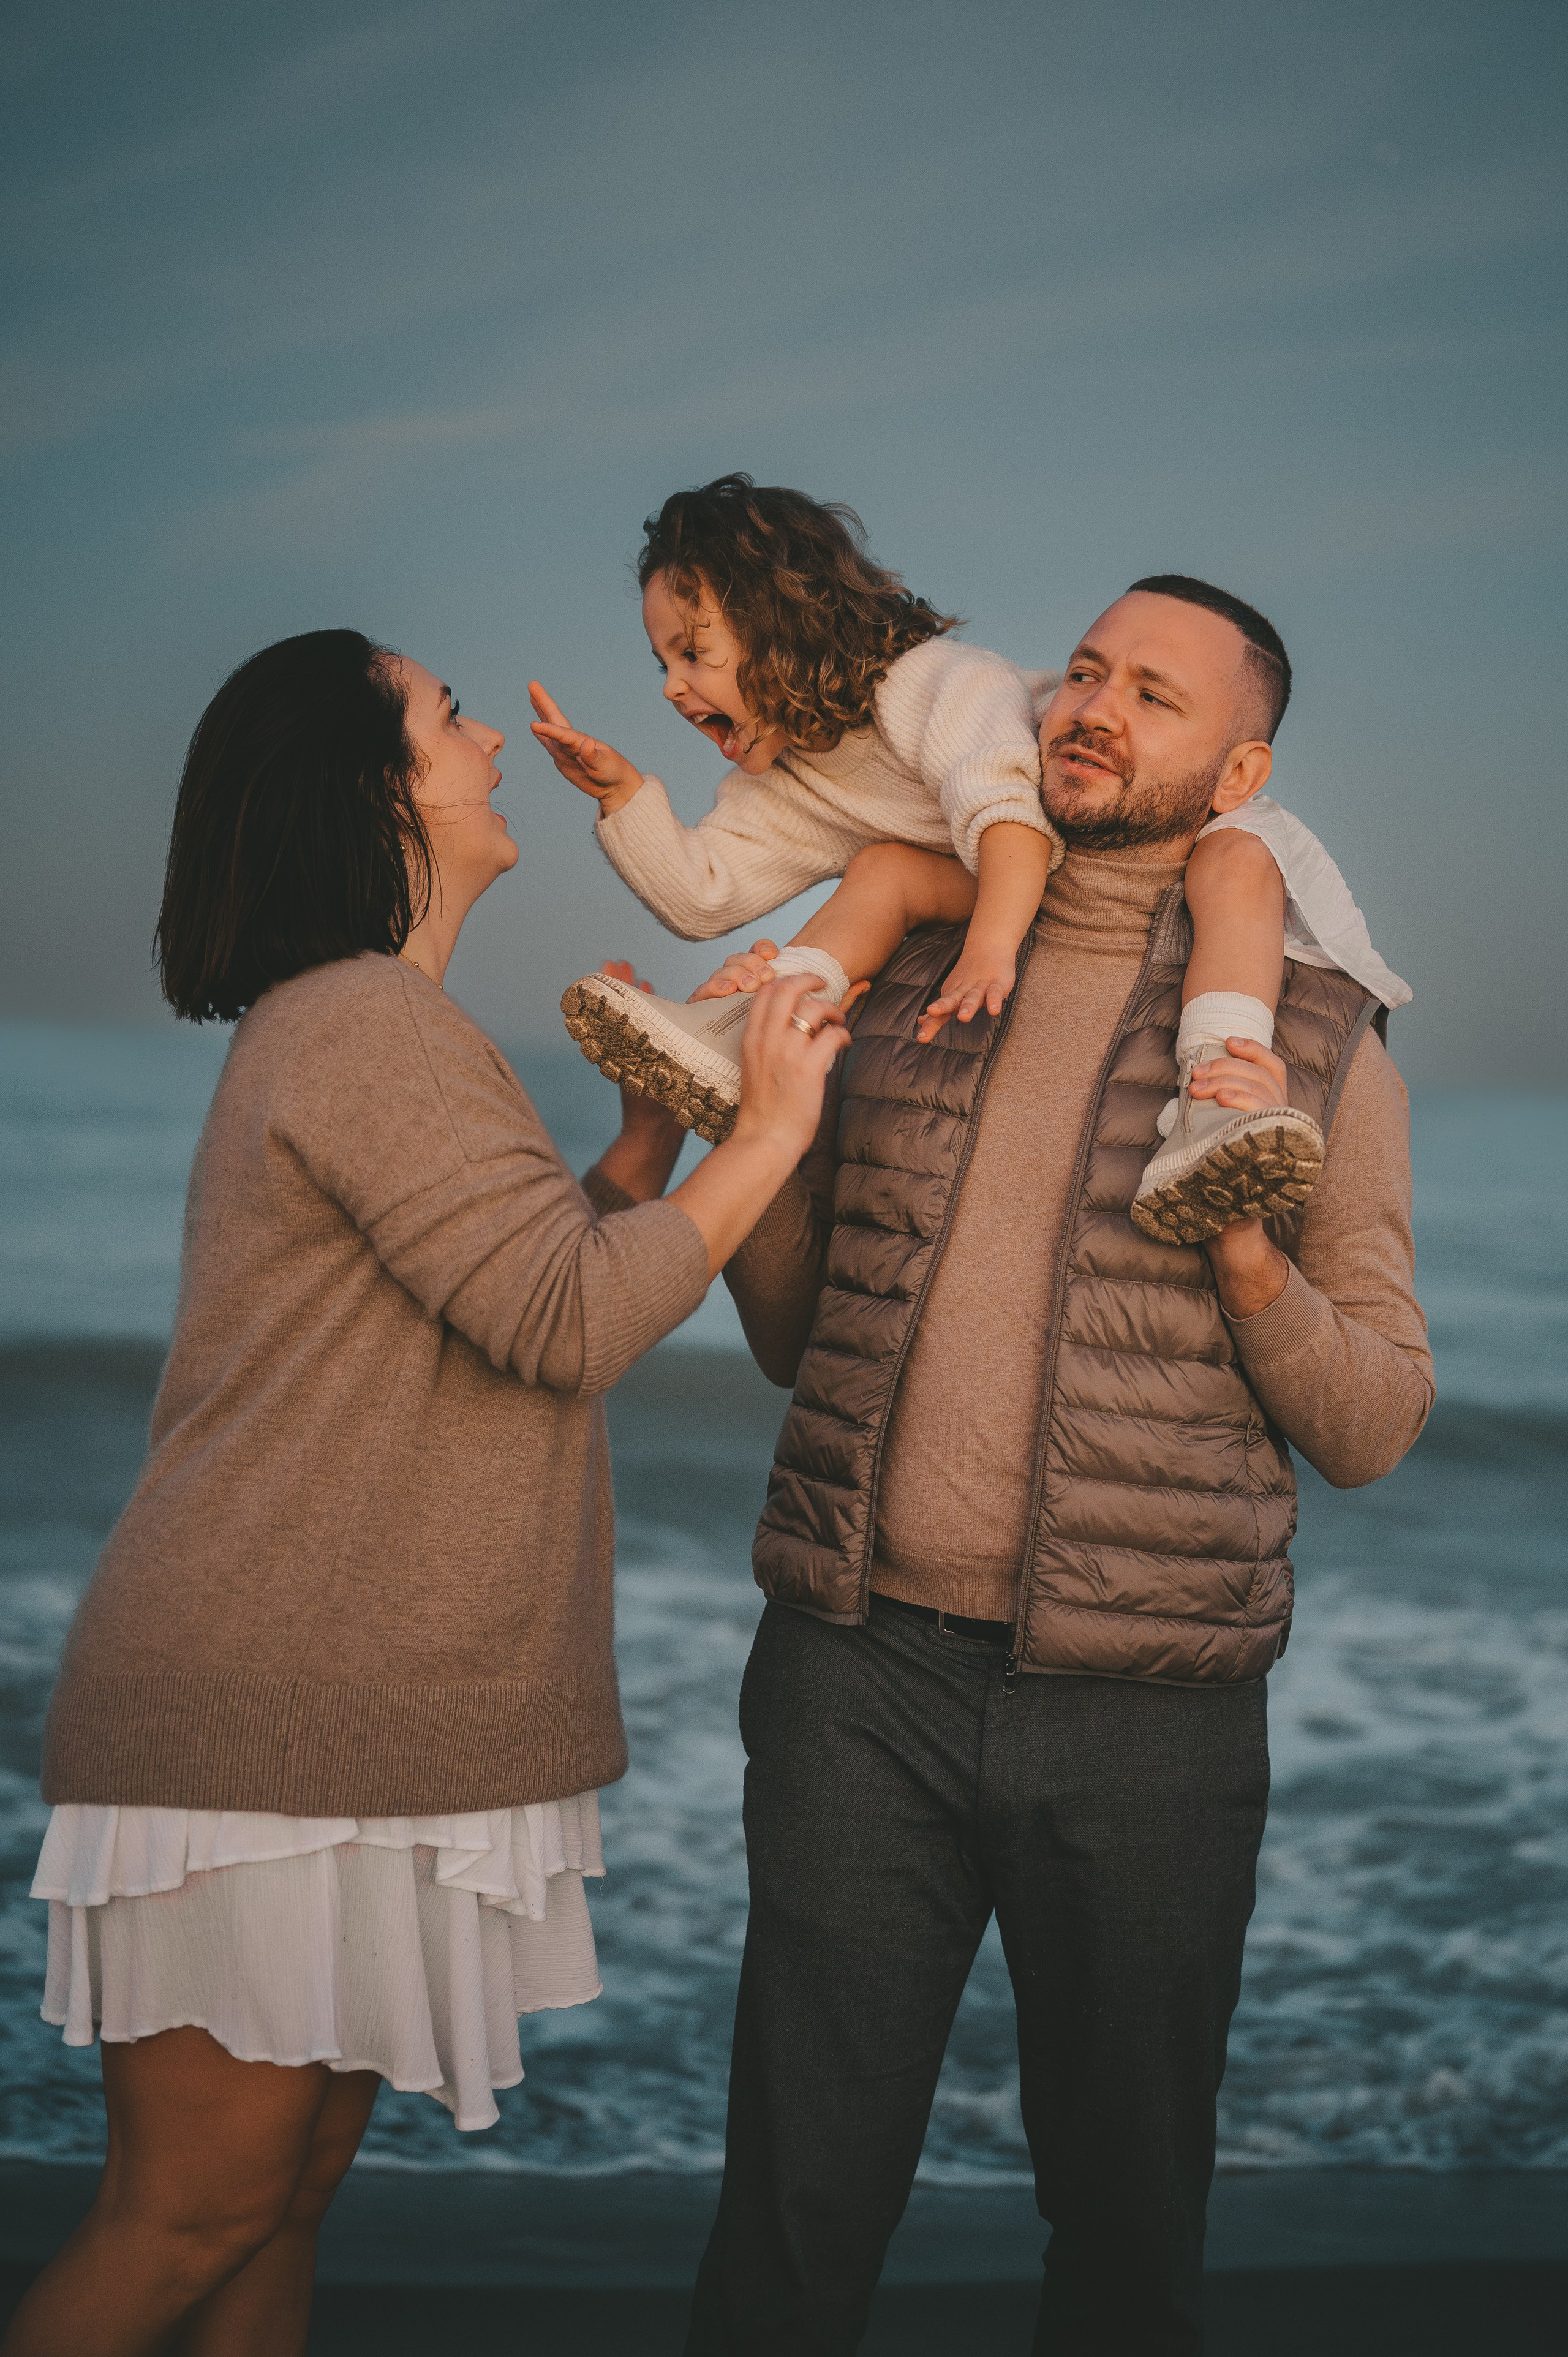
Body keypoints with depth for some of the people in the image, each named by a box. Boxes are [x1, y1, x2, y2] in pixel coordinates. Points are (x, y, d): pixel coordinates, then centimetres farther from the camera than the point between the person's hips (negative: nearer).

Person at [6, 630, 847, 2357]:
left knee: (288, 2196, 12)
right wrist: (770, 1131, -7)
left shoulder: (352, 1027, 21)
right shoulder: (366, 1023, -13)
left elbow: (522, 1269, 24)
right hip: (269, 1725, -10)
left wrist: (657, 1117, 14)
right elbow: (569, 1322, -18)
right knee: (195, 2210, -5)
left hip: (351, 1727, 10)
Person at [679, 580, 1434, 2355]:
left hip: (1145, 1722, -1)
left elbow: (1368, 1427, 2)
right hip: (858, 1674, 2)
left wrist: (1237, 1228, -14)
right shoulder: (900, 974, 10)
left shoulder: (1314, 1042, 2)